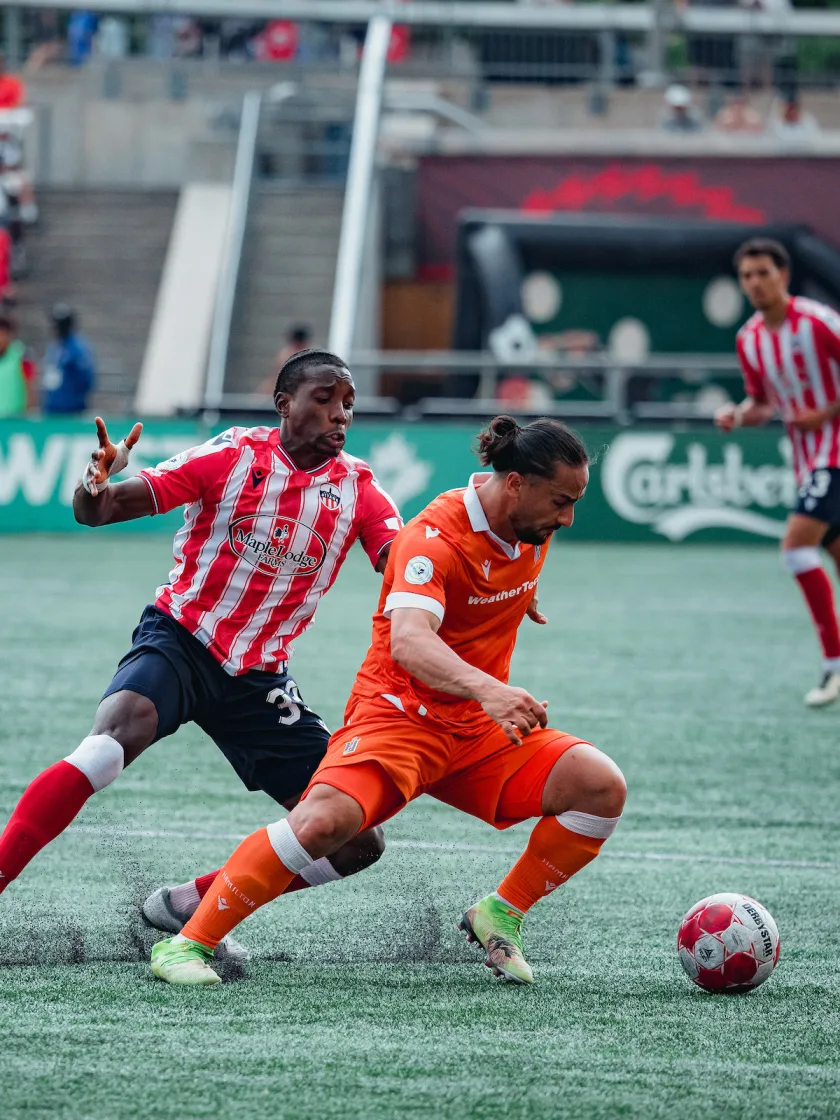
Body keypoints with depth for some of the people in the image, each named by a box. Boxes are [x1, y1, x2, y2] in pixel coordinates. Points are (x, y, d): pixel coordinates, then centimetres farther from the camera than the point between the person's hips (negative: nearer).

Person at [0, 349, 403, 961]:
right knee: (120, 730, -37)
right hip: (180, 641, -4)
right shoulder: (234, 455, -7)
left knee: (356, 842, -2)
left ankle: (188, 906, 11)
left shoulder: (358, 487, 2)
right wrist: (96, 484, -36)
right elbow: (101, 510, -12)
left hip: (259, 679, 4)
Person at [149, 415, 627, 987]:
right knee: (327, 819, -32)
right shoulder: (436, 537, -24)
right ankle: (188, 943, -19)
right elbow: (408, 641, -42)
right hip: (400, 713, -7)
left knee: (601, 786, -14)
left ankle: (501, 915, 5)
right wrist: (487, 688, -56)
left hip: (482, 726, 7)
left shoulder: (533, 526, 0)